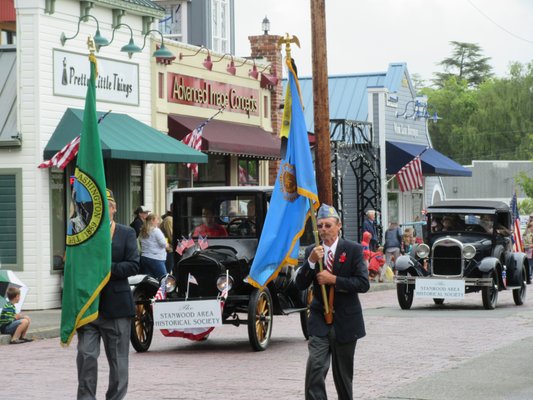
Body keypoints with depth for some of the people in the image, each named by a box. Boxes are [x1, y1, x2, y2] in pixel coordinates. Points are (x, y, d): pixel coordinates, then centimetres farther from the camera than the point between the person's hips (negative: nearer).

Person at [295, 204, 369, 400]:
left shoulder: (353, 250, -4)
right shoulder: (312, 251, 4)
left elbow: (363, 284, -12)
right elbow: (300, 285, -2)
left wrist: (334, 279, -19)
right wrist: (311, 261, -17)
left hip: (345, 321, -1)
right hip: (319, 320, 1)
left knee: (343, 373, 11)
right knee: (315, 368, -16)